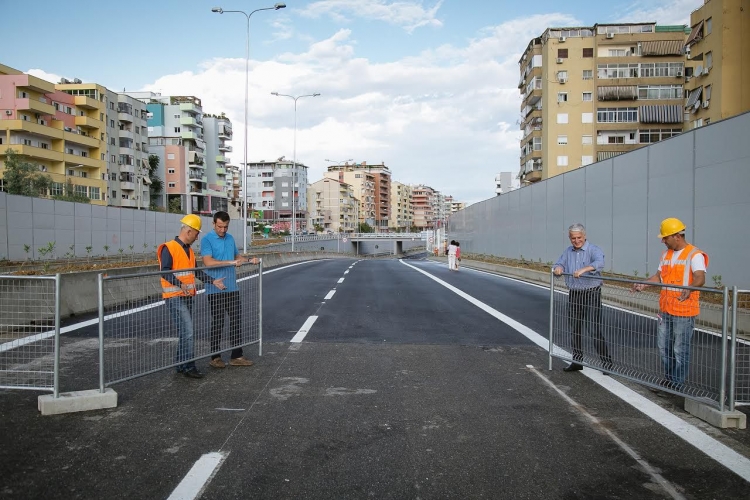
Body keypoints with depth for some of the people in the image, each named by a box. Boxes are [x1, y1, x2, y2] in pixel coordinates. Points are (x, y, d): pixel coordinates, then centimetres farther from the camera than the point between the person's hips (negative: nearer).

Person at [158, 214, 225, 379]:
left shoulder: (189, 250, 16)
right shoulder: (169, 248, -11)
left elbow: (196, 271, 21)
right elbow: (165, 272, -18)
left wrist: (213, 281, 14)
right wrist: (180, 284, -30)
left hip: (187, 296, 9)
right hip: (174, 297, -9)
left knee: (186, 332, 12)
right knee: (187, 331, -11)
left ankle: (181, 365, 21)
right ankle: (188, 366, -4)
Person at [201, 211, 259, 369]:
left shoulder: (230, 238, 12)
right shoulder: (207, 240, -9)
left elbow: (237, 256, 26)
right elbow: (208, 262, -22)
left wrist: (249, 260, 7)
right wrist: (231, 262, -22)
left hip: (232, 288, 7)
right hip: (216, 289, -6)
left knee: (236, 320, 8)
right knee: (218, 323, 1)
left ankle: (236, 356, 16)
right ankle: (215, 357, 14)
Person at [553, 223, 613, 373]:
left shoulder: (594, 250, -9)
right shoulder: (568, 251, 11)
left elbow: (599, 263, -28)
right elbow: (559, 264, 12)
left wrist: (583, 269, -44)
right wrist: (558, 268, -13)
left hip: (591, 294, -6)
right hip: (574, 295, 6)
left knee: (595, 329, -9)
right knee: (574, 329, 12)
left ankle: (606, 361, 1)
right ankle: (577, 360, 23)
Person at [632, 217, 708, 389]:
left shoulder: (694, 255, -11)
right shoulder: (666, 254, 13)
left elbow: (700, 278, -25)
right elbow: (659, 276, 19)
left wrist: (689, 289, -45)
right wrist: (643, 284, 3)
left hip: (684, 312, -7)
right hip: (665, 310, 7)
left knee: (680, 350, 2)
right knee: (664, 347, 15)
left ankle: (677, 383, 14)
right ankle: (669, 378, 30)